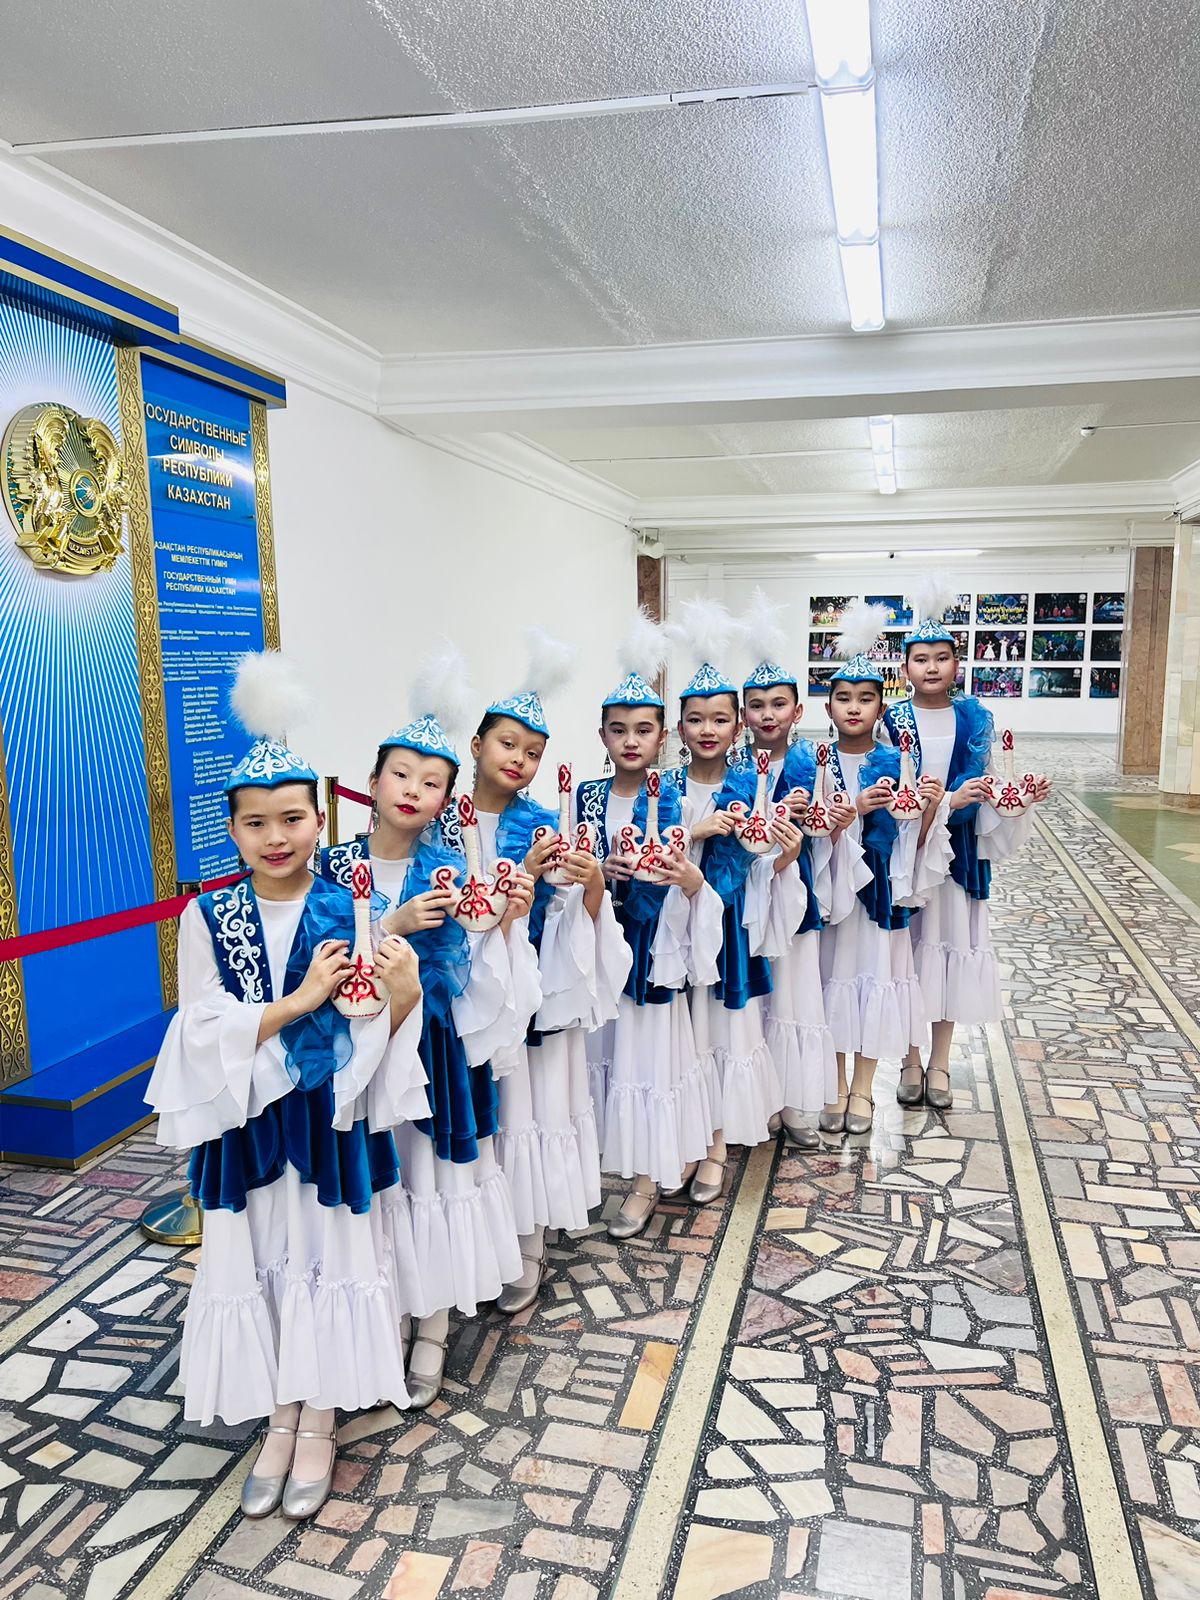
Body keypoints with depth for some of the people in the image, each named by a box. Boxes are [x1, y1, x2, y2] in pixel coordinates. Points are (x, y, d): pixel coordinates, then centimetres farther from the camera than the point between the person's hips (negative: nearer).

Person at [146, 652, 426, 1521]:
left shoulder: (355, 911, -9)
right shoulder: (207, 918, -6)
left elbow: (374, 1039, -7)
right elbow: (203, 1034, -11)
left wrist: (405, 994, -28)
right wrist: (300, 1001, -20)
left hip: (333, 1117, -1)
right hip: (248, 1122, 1)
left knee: (330, 1258, 8)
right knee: (258, 1264, 11)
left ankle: (319, 1425, 30)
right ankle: (279, 1421, 34)